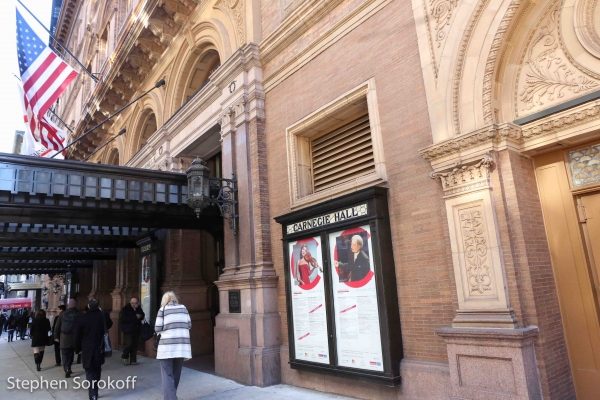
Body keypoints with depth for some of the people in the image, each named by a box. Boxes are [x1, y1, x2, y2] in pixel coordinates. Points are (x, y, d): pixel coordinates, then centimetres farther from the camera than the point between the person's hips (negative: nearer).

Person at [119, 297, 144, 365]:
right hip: (128, 330, -5)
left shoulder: (139, 308, 7)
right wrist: (135, 317, -19)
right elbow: (122, 319, -19)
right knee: (128, 344, -8)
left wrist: (140, 316, -5)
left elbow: (142, 315, 21)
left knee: (135, 345, 6)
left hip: (136, 330, 5)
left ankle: (133, 360, 16)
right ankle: (125, 357, 18)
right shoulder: (126, 309, -9)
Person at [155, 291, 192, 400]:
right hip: (182, 345, 4)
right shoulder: (183, 308, 9)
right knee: (176, 372, 17)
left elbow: (158, 328, -2)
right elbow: (189, 325, 10)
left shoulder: (163, 309, 1)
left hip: (168, 345, -4)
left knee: (168, 374, 0)